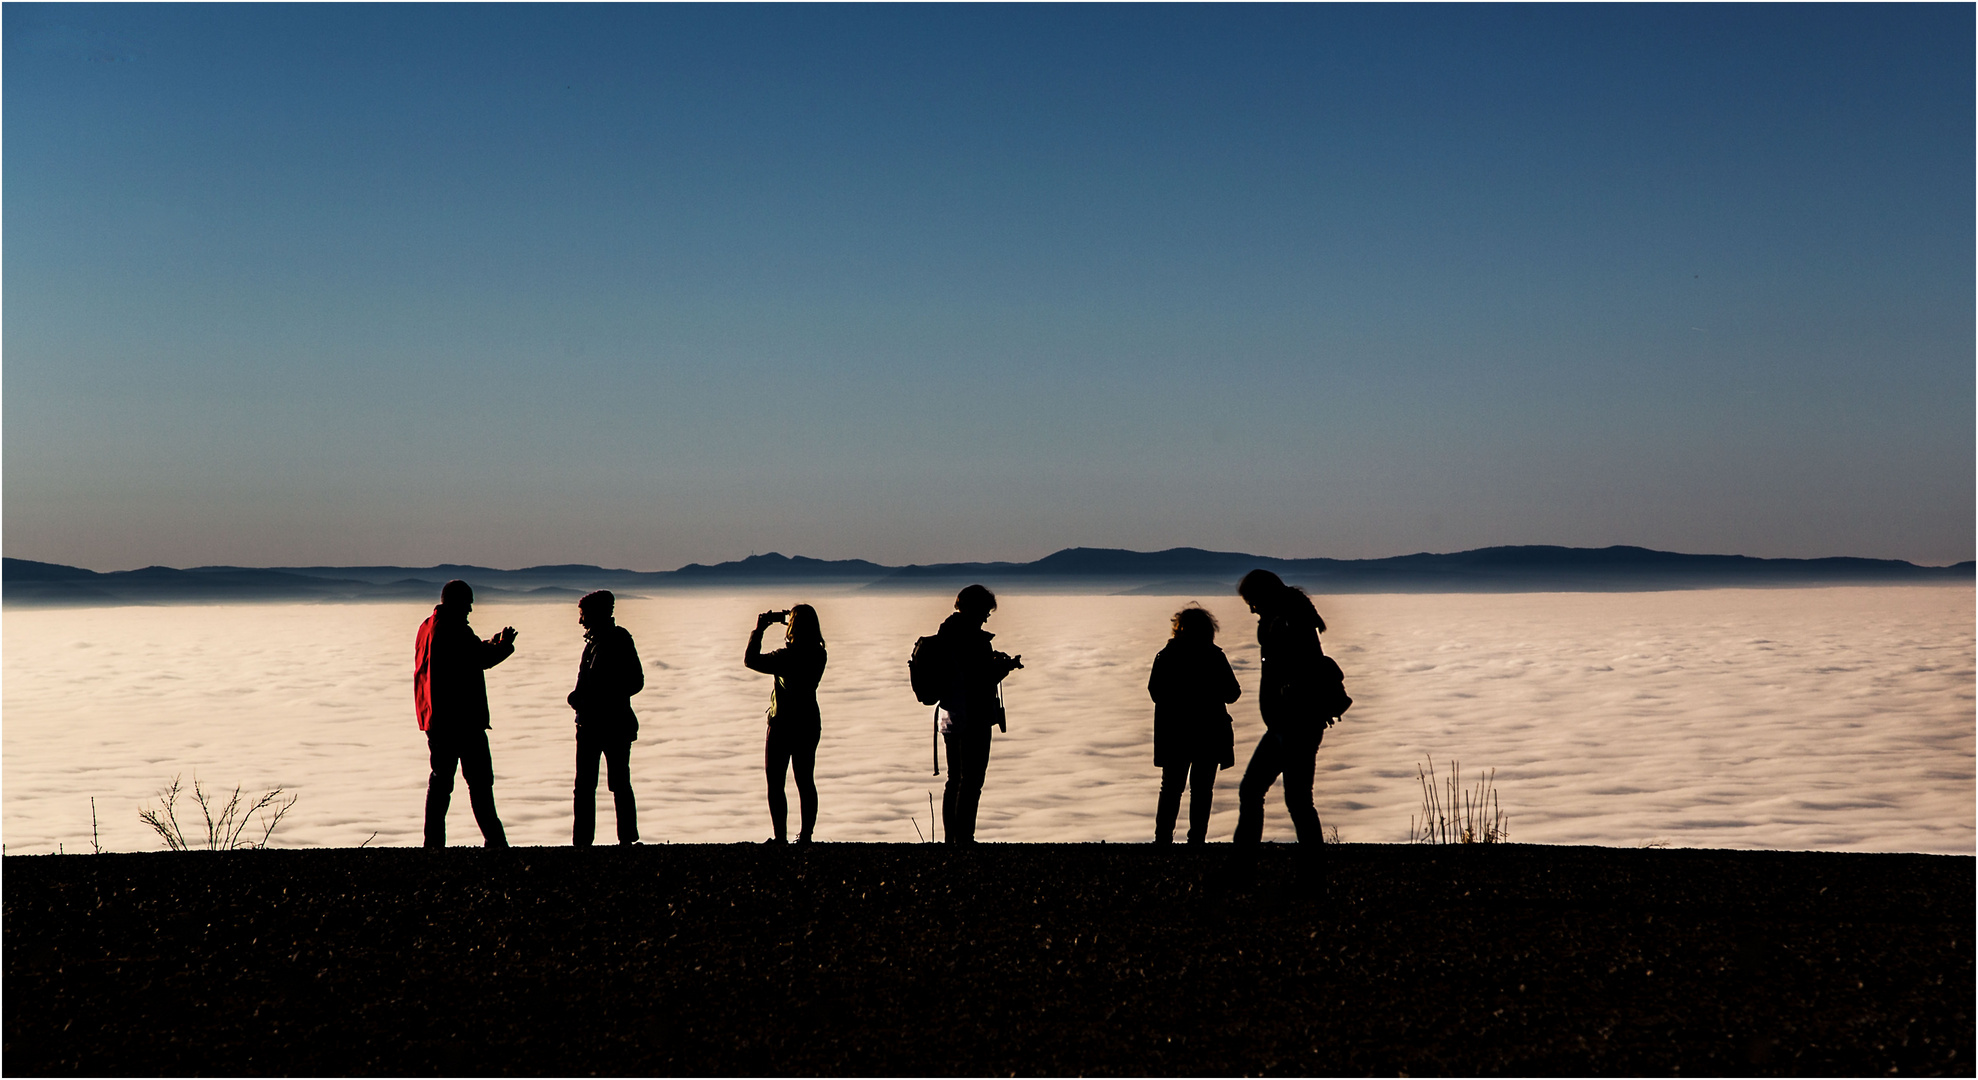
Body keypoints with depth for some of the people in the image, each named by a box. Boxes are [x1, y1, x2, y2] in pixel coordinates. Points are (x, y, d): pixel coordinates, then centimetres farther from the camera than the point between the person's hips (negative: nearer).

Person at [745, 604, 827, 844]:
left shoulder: (787, 657, -22)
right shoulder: (818, 654, -3)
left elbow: (751, 660, -16)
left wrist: (759, 629, -6)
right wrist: (784, 618, 16)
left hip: (783, 726, -6)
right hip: (809, 724, 6)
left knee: (775, 785, 3)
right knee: (806, 782, 13)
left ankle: (780, 838, 1)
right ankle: (805, 836, 16)